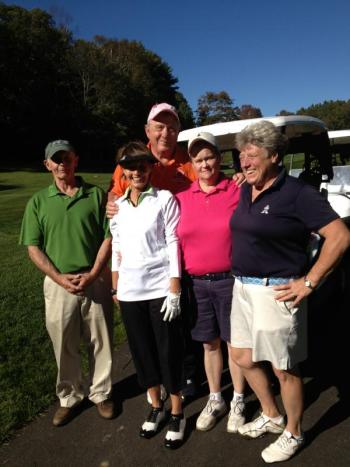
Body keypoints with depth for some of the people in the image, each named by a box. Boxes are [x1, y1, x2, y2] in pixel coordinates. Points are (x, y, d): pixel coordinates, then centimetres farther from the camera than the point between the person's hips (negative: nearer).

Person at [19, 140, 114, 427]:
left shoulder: (96, 195, 0)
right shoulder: (38, 202, 3)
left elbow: (108, 238, -3)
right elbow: (33, 247, 1)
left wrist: (92, 275, -13)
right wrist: (60, 278, -11)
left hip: (96, 281, 0)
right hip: (58, 283, 1)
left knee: (101, 342, 11)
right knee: (64, 345, 12)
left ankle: (101, 393, 33)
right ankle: (69, 397, 34)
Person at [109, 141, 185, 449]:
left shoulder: (165, 199, -5)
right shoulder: (118, 205, 9)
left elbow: (173, 244, -9)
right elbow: (116, 249, 13)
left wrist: (174, 290, -12)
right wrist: (115, 288, 12)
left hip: (160, 288, -4)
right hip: (130, 291, 5)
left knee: (169, 351, 5)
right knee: (142, 351, 15)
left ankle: (177, 414, 26)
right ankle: (156, 407, 36)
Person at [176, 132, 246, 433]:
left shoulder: (237, 191, -5)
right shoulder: (182, 197, 3)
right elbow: (177, 242, 6)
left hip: (229, 280, -2)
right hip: (195, 282, 3)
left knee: (234, 342, 12)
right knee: (210, 344, 17)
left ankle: (238, 402, 33)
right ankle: (215, 400, 37)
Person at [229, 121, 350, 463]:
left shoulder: (296, 193, -15)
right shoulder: (246, 191, 8)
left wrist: (308, 283, -17)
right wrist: (241, 280, 14)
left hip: (275, 292, -8)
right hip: (242, 287, 8)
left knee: (284, 369, 9)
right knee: (243, 358, 19)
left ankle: (292, 434, 35)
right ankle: (271, 416, 43)